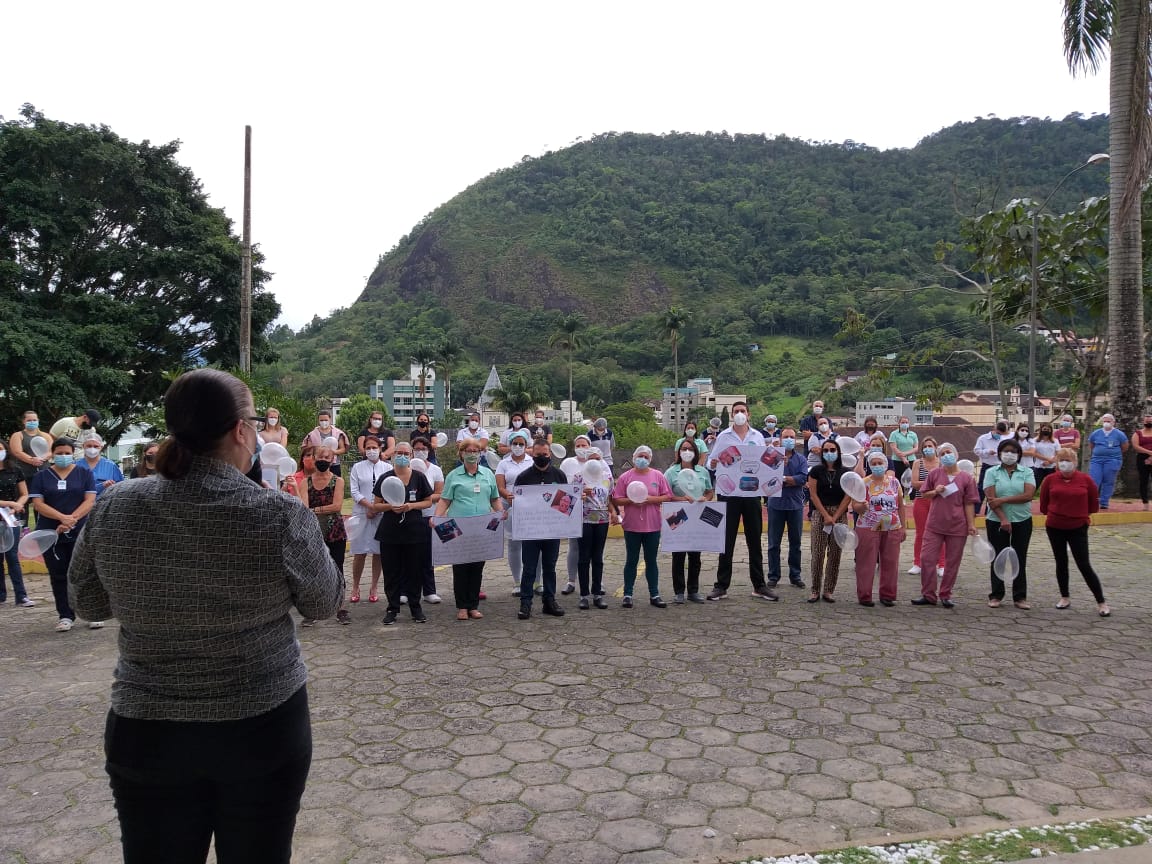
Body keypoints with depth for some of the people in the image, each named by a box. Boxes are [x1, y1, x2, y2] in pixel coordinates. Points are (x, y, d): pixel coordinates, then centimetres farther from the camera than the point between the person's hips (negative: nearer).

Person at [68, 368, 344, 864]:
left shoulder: (113, 509, -10)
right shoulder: (281, 514, -19)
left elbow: (88, 603, 6)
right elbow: (324, 603, -4)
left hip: (147, 731, 2)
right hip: (264, 726, -2)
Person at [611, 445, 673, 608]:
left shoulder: (658, 476, 4)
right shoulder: (625, 477, 1)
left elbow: (667, 497, 2)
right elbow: (616, 500, 0)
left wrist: (651, 499, -13)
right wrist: (630, 501, -17)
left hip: (652, 526, 1)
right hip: (631, 526, -1)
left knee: (651, 561, 10)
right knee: (631, 560, 7)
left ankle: (654, 595, 17)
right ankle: (627, 594, 14)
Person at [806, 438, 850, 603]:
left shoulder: (845, 472, 5)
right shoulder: (816, 471, 3)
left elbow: (848, 496, 0)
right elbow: (813, 495, -2)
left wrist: (835, 517, -8)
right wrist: (826, 516, -9)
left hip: (840, 515, 1)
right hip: (820, 514, -1)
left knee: (835, 554, 2)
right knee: (818, 553, -5)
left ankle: (828, 590, 10)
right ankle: (815, 590, 3)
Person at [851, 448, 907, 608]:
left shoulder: (894, 482, 8)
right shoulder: (863, 483, -2)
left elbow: (900, 506, 13)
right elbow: (854, 506, -4)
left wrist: (903, 527, 10)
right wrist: (862, 506, -27)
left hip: (892, 529, 3)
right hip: (868, 528, -3)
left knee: (890, 563, 6)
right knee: (866, 563, -2)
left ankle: (887, 595, 17)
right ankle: (864, 596, 7)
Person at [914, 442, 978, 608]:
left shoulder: (966, 478, -1)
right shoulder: (934, 474, 2)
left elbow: (969, 504, -1)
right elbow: (924, 494, 11)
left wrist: (971, 524, -6)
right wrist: (935, 491, -9)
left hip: (957, 527, -1)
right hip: (934, 525, 1)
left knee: (952, 562, 6)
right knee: (927, 558, -1)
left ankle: (945, 595, 19)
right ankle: (928, 595, 10)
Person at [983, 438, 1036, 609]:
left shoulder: (1027, 472, 4)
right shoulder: (992, 473, 2)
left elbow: (1028, 495, -11)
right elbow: (991, 498, -9)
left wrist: (1003, 500, -16)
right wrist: (1003, 519, -19)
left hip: (1022, 521, 1)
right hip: (997, 522, -1)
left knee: (1020, 559, 6)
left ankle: (1020, 597, 14)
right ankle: (996, 595, 14)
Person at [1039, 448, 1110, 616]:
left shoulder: (1085, 479, -6)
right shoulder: (1050, 480, -3)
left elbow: (1094, 504, 8)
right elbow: (1043, 505, 9)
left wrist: (1080, 513, 13)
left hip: (1078, 528, -2)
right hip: (1055, 528, 2)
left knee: (1084, 565, -3)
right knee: (1061, 563, 13)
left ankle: (1101, 602, 7)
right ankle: (1065, 597, 27)